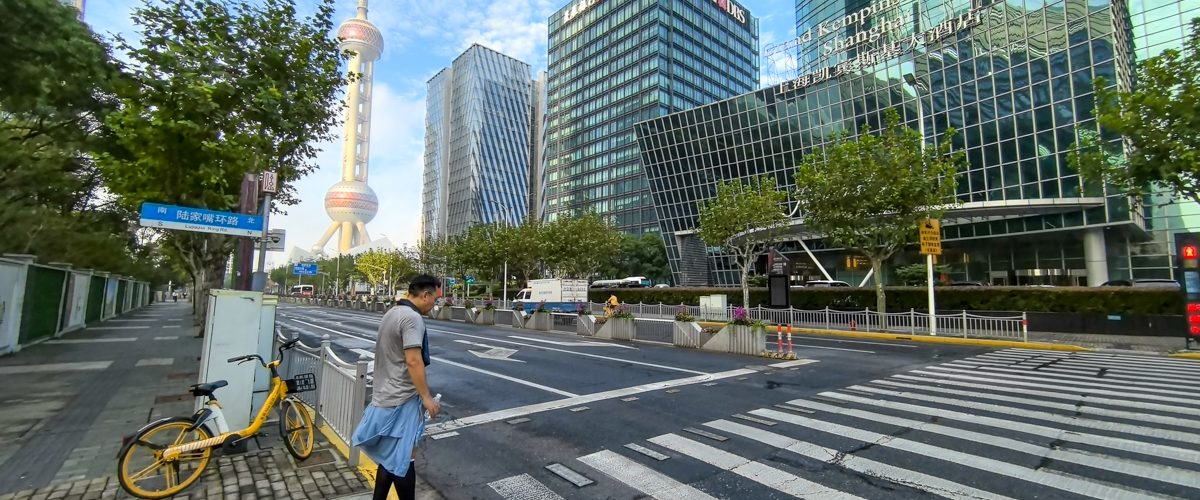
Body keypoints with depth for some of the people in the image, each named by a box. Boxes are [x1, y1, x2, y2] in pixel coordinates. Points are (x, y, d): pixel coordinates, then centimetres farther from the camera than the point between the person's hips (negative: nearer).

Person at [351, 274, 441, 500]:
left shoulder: (392, 313, 12)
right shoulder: (412, 318, -20)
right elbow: (413, 361, -25)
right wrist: (426, 397, -20)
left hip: (386, 396, 10)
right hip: (402, 399, -10)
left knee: (389, 457, 20)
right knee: (402, 459, 2)